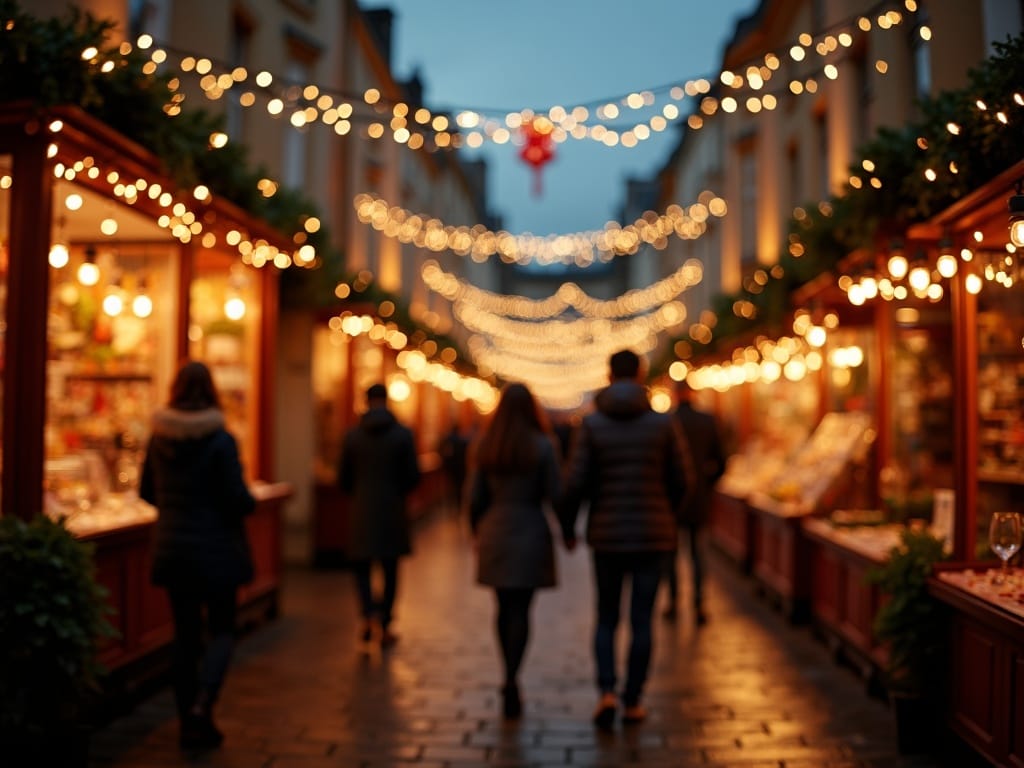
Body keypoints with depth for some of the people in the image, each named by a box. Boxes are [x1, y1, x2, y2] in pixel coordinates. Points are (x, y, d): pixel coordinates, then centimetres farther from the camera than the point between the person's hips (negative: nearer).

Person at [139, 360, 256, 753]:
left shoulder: (158, 438, 0)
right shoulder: (220, 440, -15)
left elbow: (147, 491, 10)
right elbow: (238, 499, -17)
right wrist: (250, 502, 5)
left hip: (172, 549, 4)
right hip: (215, 548, -4)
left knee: (185, 633, 12)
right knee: (221, 630, 10)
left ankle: (190, 722, 16)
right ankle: (201, 705, -11)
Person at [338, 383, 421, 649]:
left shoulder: (352, 435, -3)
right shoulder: (403, 434, -5)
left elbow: (343, 479, 1)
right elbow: (413, 476, -5)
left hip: (361, 511, 0)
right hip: (392, 511, 0)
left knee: (361, 567, 10)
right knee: (390, 570, 11)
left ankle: (370, 613, -14)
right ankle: (384, 626, 16)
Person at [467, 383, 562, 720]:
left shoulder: (485, 446, 2)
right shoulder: (543, 445, -8)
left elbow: (476, 497, 4)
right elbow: (554, 494, -8)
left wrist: (478, 532, 17)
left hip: (494, 531, 3)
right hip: (530, 531, -3)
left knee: (504, 607, 15)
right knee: (520, 610, 0)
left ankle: (510, 677, 24)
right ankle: (512, 679, -10)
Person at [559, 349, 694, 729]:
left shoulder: (591, 424, -6)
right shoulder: (663, 422, -4)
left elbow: (575, 482, -10)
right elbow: (682, 477, 1)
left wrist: (567, 527, 6)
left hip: (607, 534, 0)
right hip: (653, 534, 0)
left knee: (606, 619, 14)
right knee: (641, 620, 9)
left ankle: (606, 692, -3)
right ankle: (633, 701, 14)